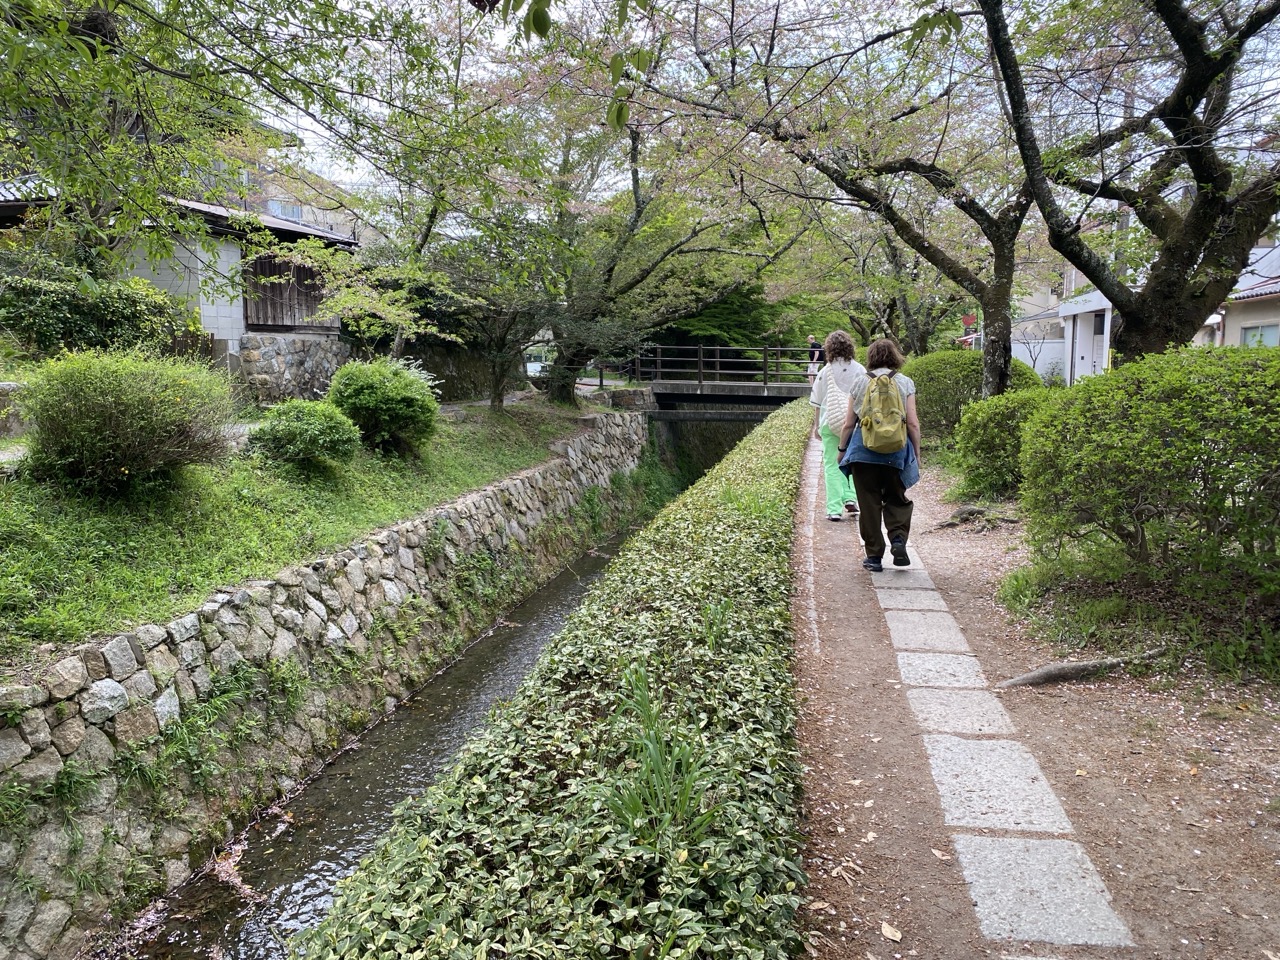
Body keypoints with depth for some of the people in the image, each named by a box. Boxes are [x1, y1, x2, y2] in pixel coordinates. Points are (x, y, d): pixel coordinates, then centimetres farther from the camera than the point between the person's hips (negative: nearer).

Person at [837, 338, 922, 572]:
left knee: (869, 503, 7)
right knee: (896, 499, 18)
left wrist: (841, 449, 15)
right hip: (896, 450, 0)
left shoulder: (859, 383, 3)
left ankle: (874, 555, 10)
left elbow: (849, 424, 3)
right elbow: (913, 424, -1)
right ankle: (898, 538, -4)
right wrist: (916, 454, 8)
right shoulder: (905, 383, 2)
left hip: (863, 449, 0)